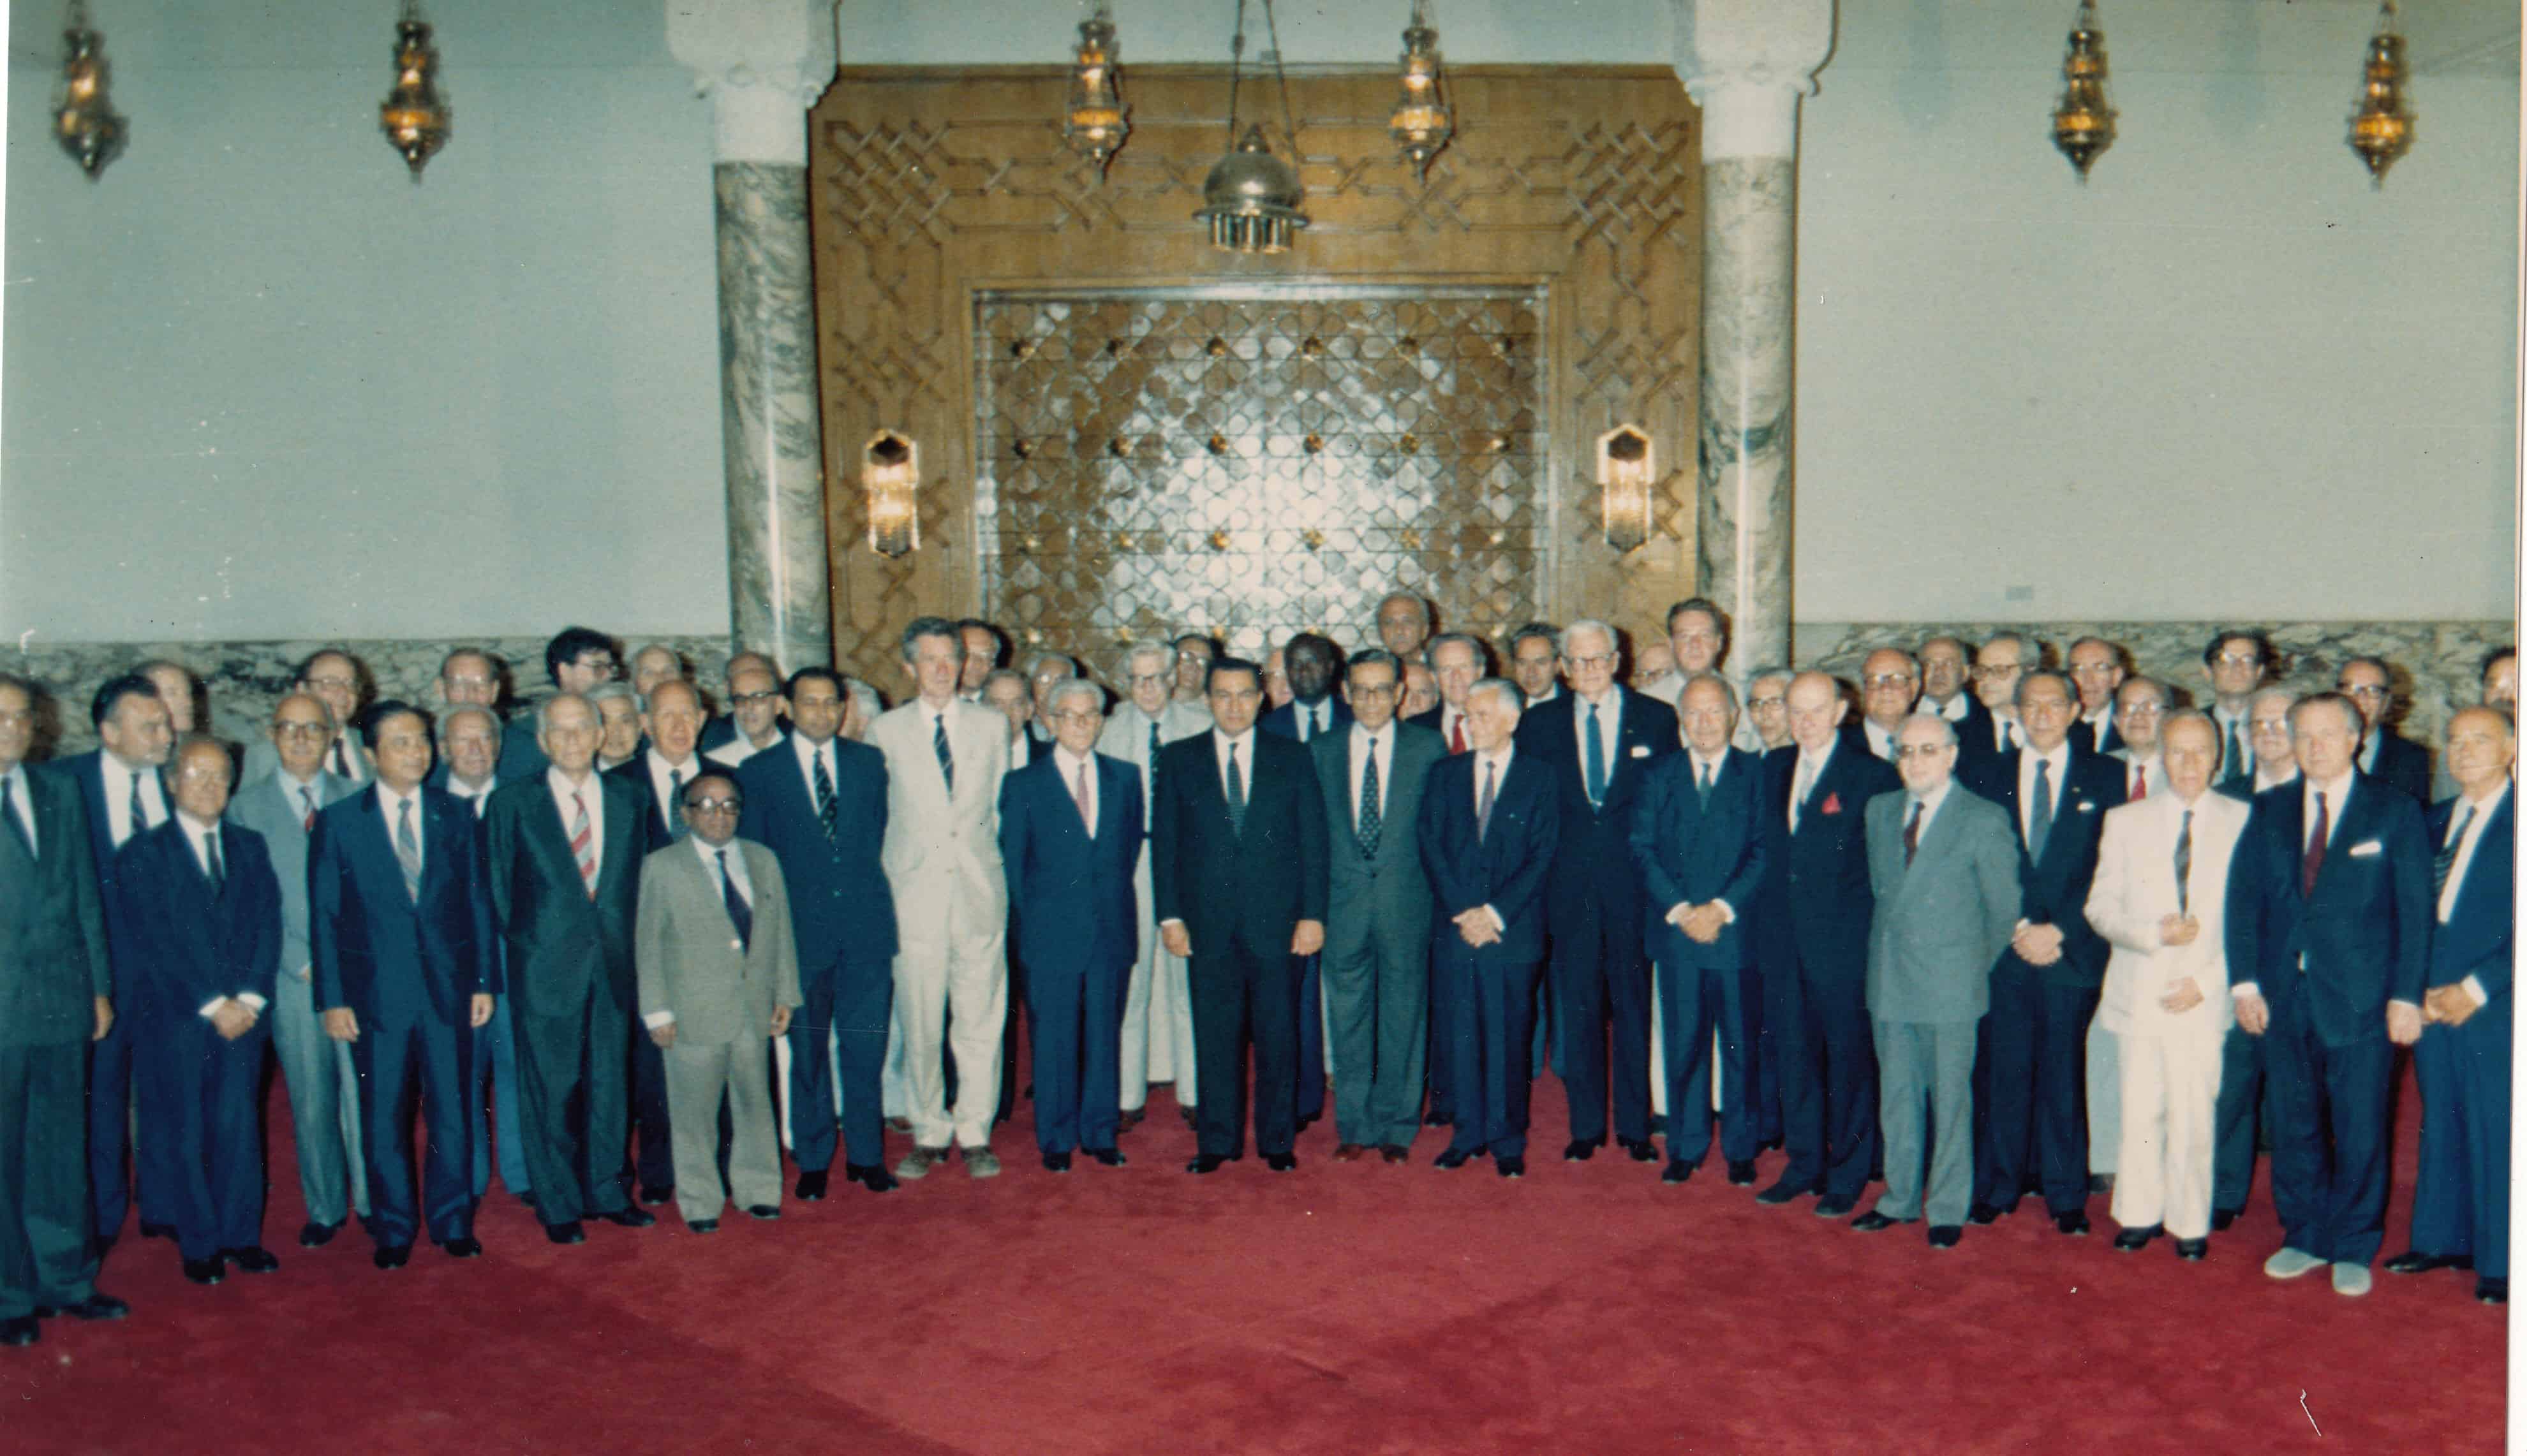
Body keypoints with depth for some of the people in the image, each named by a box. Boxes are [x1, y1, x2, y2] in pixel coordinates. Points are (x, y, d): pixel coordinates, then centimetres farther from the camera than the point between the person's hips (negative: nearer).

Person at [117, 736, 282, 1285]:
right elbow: (157, 943, -7)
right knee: (189, 1133, 3)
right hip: (179, 1017, -3)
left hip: (243, 1012, 3)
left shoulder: (249, 847, 13)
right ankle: (200, 1244, 12)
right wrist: (212, 1005, -11)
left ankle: (240, 1235, 13)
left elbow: (267, 925, 7)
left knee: (240, 1126, 4)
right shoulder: (143, 854, 0)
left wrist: (250, 997, -6)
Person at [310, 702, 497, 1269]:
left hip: (448, 987, 1)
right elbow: (324, 916, 1)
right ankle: (393, 1230, 20)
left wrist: (484, 980, 3)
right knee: (383, 1119, 6)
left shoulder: (455, 816, 6)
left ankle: (452, 1222, 21)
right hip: (376, 991, -1)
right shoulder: (338, 822, 1)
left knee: (452, 1112, 7)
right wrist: (332, 998, -4)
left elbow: (476, 901, 8)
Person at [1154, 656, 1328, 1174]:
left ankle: (1277, 1141, 17)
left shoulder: (1292, 759, 7)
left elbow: (1313, 841, 4)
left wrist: (1312, 914, -3)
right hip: (1207, 922, 0)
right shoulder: (1179, 759, 7)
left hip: (1275, 918, 0)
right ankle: (1217, 1141, 16)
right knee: (1215, 1035, 5)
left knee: (1277, 1034, 5)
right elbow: (1164, 841, 5)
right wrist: (1169, 915, -2)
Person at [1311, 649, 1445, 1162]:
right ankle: (1354, 1127, 19)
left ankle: (1396, 1128, 18)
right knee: (1348, 1018, 7)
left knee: (1403, 1016, 5)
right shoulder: (1322, 751, 7)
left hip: (1406, 902, -1)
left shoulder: (1428, 748, 2)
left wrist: (1442, 896, -2)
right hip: (1344, 902, 2)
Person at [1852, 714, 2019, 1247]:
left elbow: (2003, 907, -1)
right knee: (1896, 1096, 13)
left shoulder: (1984, 820, -7)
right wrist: (1885, 952, 10)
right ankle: (1900, 1198, 26)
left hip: (1949, 985, -5)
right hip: (1889, 981, 5)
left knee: (1950, 1099, 5)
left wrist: (1974, 965, 4)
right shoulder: (1880, 811, 8)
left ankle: (1948, 1210, 17)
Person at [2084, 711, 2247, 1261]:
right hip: (2139, 990, 2)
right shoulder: (2125, 821, 9)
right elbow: (2100, 907, 6)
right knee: (2138, 1113, 4)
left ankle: (2190, 1225, 14)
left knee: (2194, 1116, -1)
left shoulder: (2242, 822, 4)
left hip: (2204, 997, -1)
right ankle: (2139, 1215, 19)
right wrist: (2153, 933, -12)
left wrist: (2207, 979, -8)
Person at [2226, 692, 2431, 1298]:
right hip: (2283, 997, 3)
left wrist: (2405, 995, -9)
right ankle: (2304, 1238, 24)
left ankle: (2353, 1249, 18)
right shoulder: (2269, 810, 8)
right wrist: (2244, 981, -2)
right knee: (2294, 1125, 11)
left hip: (2361, 999, -3)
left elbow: (2415, 910, -2)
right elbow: (2243, 898, 6)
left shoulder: (2395, 812, 0)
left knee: (2360, 1129, 4)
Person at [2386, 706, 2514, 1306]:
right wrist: (2418, 988, 2)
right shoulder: (2437, 819, 14)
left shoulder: (2516, 822, -6)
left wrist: (2476, 988, -13)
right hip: (2432, 1003, 6)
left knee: (2497, 1135, -1)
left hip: (2493, 1006, -6)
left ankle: (2500, 1262, 9)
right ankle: (2442, 1239, 24)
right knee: (2441, 1127, 13)